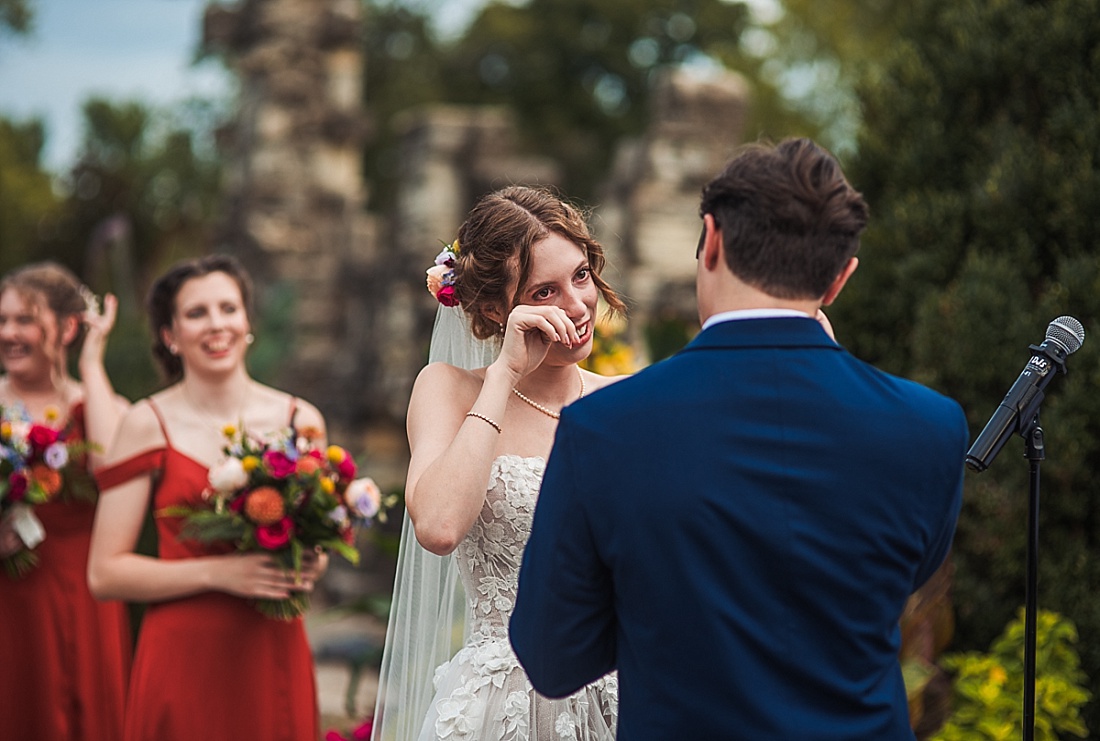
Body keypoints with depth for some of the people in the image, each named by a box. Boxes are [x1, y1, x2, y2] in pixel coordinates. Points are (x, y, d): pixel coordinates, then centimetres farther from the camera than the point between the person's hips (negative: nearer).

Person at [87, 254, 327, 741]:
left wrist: (309, 568, -3)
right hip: (183, 660, -2)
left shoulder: (300, 421, 6)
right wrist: (217, 573, -15)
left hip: (275, 659, 3)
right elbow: (104, 574, -6)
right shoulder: (149, 424, -2)